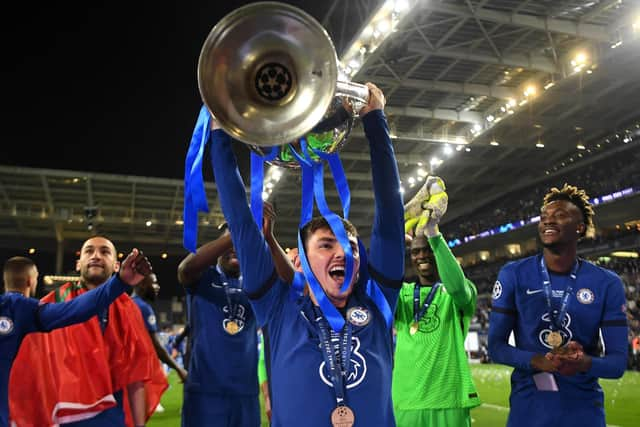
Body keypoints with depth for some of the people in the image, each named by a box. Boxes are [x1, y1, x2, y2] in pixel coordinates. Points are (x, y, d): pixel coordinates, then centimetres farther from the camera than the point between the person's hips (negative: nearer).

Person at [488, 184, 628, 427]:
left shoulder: (607, 284, -2)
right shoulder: (513, 275, -5)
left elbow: (618, 360, -3)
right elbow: (495, 346, -5)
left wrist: (585, 363, -24)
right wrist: (539, 362, -22)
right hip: (528, 406, -1)